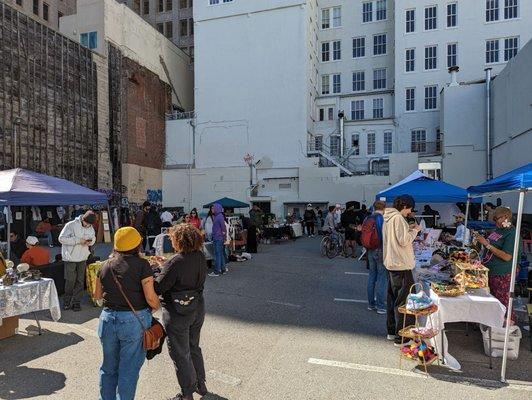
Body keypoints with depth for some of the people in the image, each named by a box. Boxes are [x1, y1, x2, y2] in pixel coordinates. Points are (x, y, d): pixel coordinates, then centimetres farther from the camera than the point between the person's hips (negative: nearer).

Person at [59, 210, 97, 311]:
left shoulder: (91, 228, 2)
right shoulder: (71, 225, -13)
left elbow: (93, 238, 16)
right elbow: (61, 238, -17)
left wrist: (90, 242, -8)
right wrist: (78, 240, -23)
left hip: (82, 258, 5)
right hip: (70, 258, -4)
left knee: (80, 281, 7)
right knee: (70, 280, 0)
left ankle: (76, 302, 18)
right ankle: (67, 301, 19)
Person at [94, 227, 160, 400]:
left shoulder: (106, 266, 2)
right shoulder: (142, 265, -13)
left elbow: (97, 295, 12)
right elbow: (150, 297, -16)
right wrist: (157, 307, 4)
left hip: (108, 319, 5)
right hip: (134, 320, -4)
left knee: (109, 367, 22)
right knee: (129, 369, 10)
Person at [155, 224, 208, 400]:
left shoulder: (175, 262, -26)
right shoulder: (201, 257, -5)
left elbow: (158, 288, -22)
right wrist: (165, 265, 9)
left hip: (178, 313, -7)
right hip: (197, 309, 7)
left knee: (180, 354, 13)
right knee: (194, 347, 26)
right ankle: (201, 384, 40)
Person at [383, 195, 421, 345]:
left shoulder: (388, 217, 12)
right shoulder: (398, 218, -17)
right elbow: (404, 241, -19)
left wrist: (408, 229, 14)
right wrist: (415, 231, -5)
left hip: (391, 263, 10)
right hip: (401, 265, -10)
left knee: (392, 298, 17)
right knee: (403, 301, -3)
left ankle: (392, 331, 27)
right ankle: (401, 336, 3)